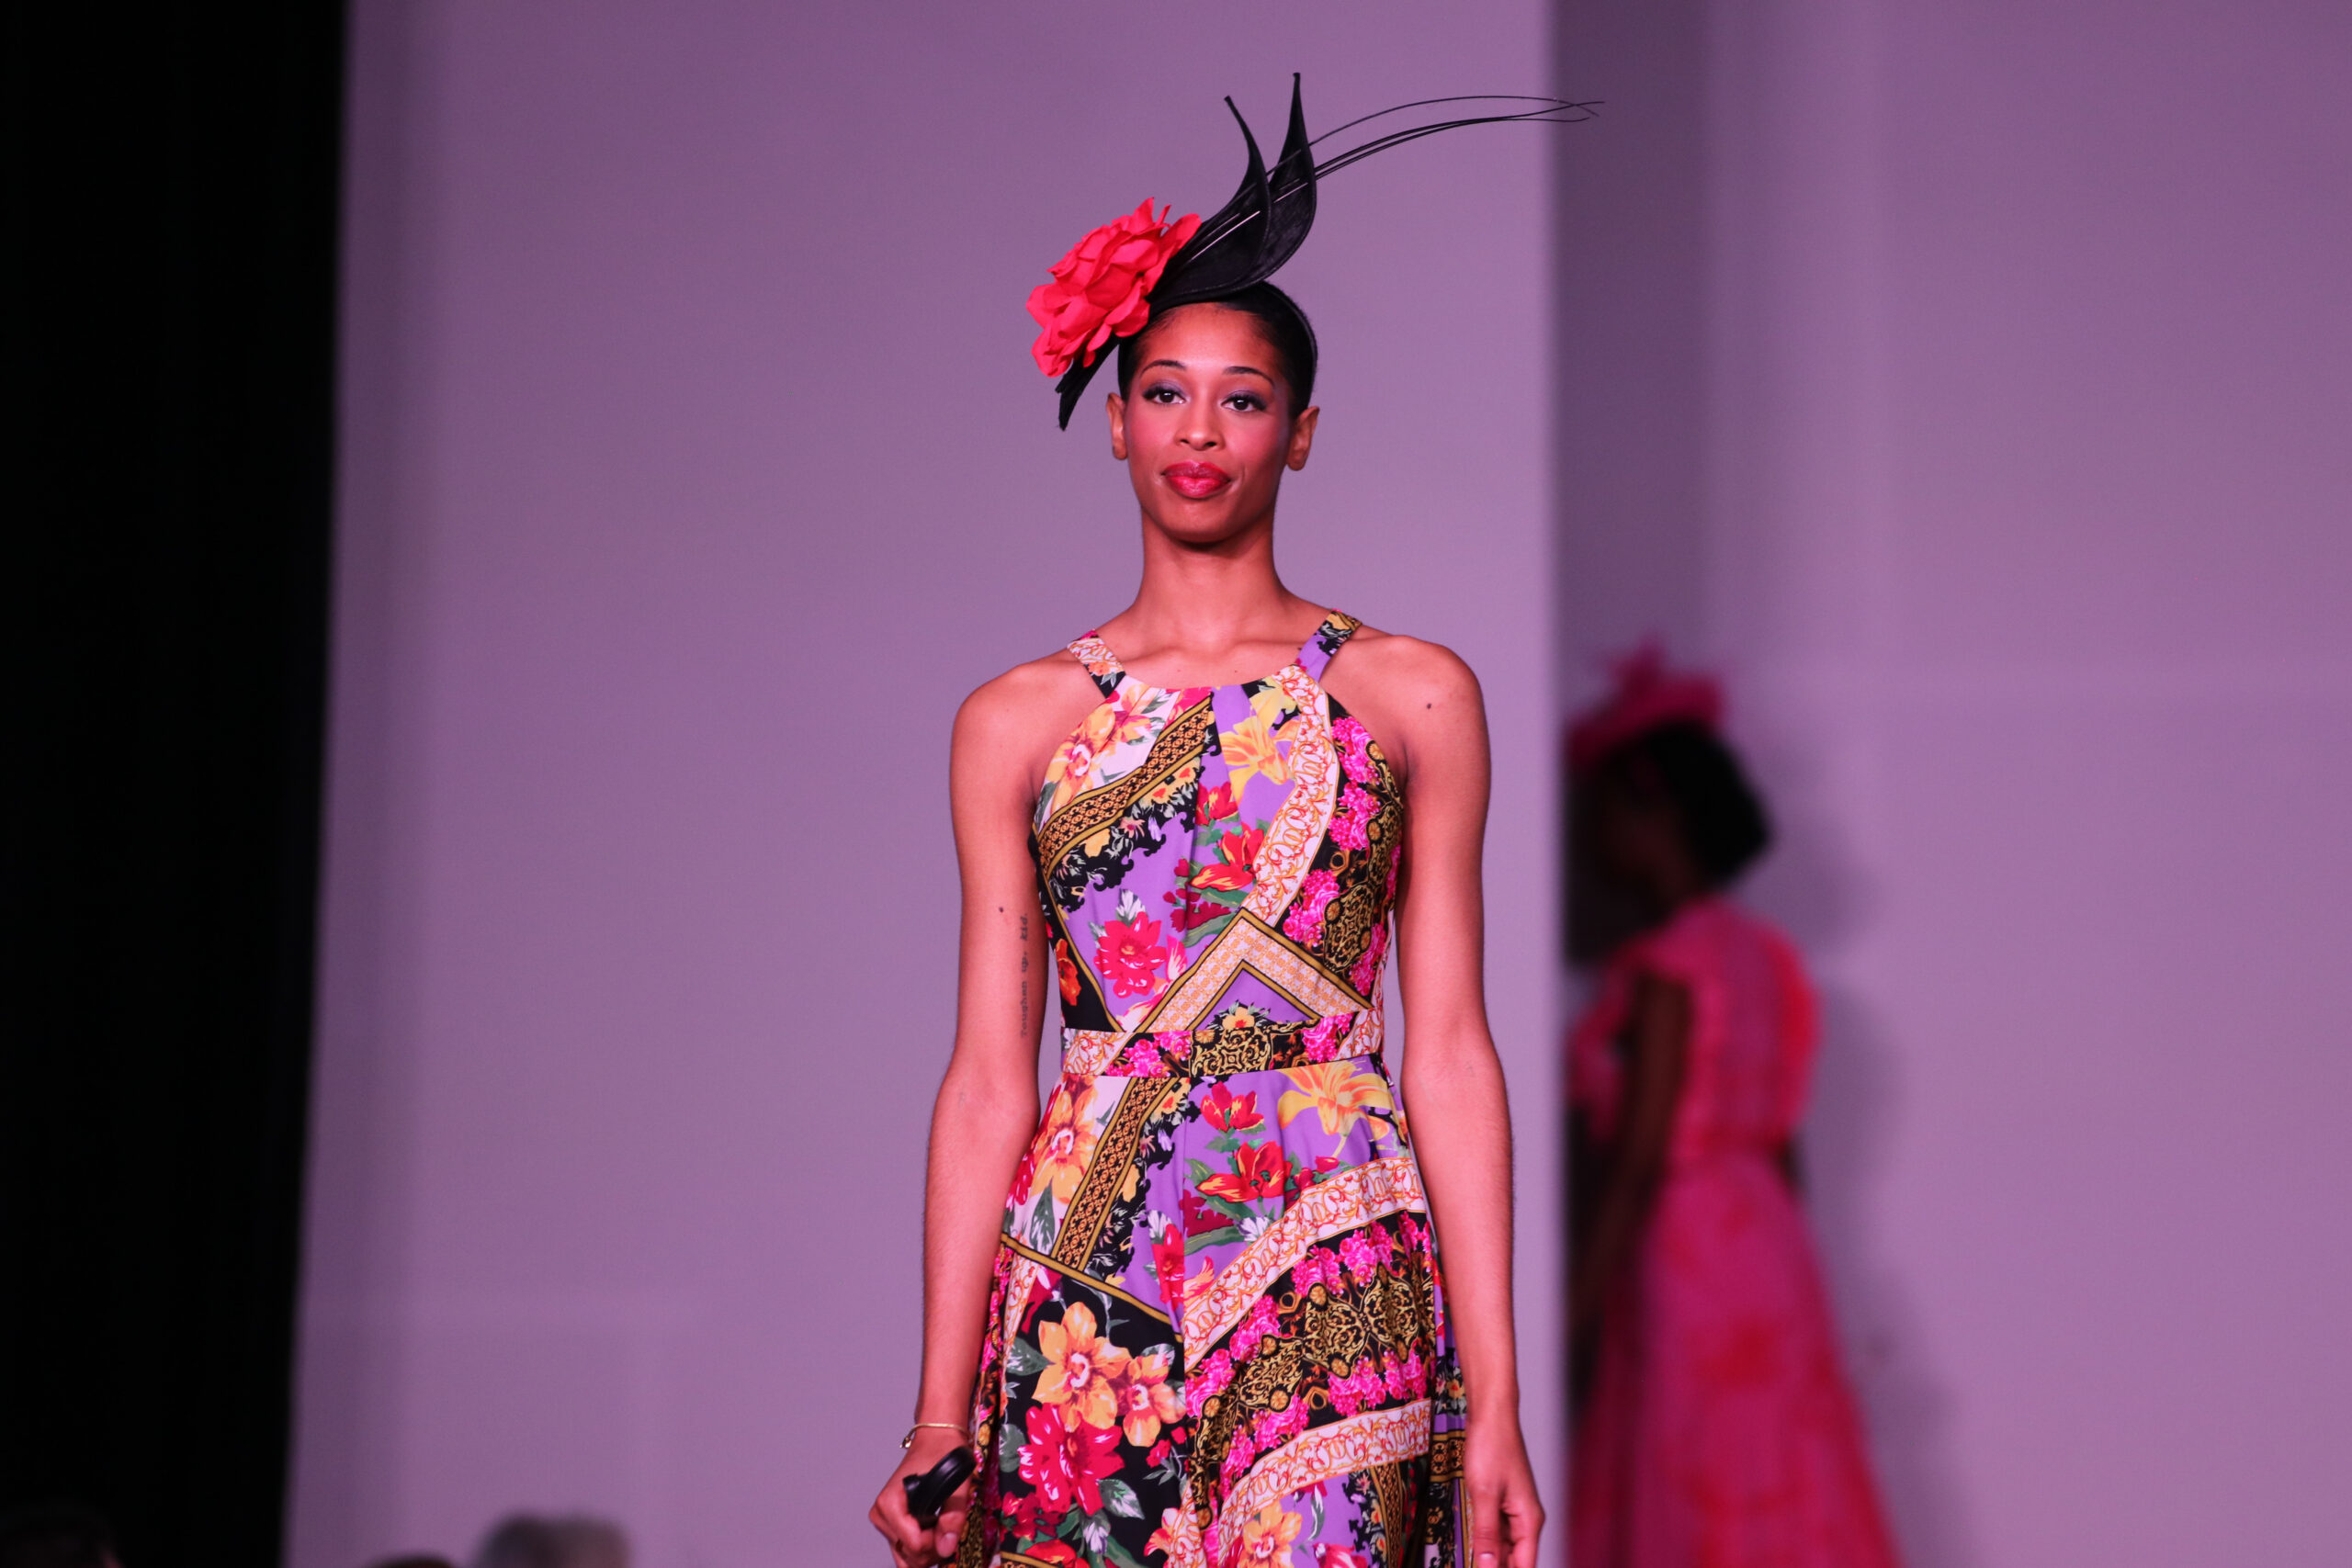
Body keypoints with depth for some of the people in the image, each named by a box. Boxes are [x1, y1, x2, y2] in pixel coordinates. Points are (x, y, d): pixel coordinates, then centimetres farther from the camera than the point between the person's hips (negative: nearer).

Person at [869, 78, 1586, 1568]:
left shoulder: (1411, 696, 6)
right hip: (1082, 1290, 1)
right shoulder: (1021, 720, 9)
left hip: (1337, 1288, -1)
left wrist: (1495, 1405, -2)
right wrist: (939, 1418, 0)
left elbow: (1449, 1055, 3)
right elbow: (989, 1080, 6)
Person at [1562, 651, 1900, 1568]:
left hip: (1684, 1268, -9)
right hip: (1759, 1245, 9)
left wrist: (1572, 1322, -18)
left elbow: (1636, 1163, -19)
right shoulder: (1752, 952, 10)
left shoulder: (1666, 967, -15)